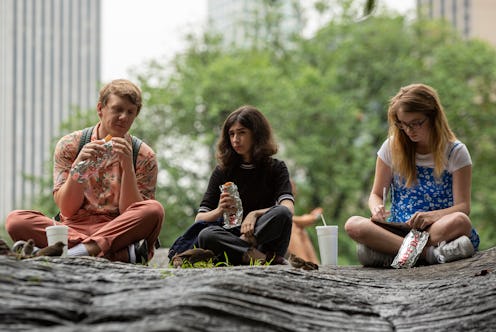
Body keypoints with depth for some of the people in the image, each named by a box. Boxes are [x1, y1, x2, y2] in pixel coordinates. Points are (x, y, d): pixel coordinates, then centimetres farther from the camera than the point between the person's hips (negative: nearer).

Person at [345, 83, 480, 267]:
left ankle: (388, 253, -35)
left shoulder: (455, 152, 1)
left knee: (459, 221, -39)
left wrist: (432, 216, -26)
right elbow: (376, 194, 14)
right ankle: (429, 253, -39)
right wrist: (377, 209, -12)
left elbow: (463, 207, -5)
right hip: (399, 229, 2)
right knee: (353, 224, -29)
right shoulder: (392, 147, 8)